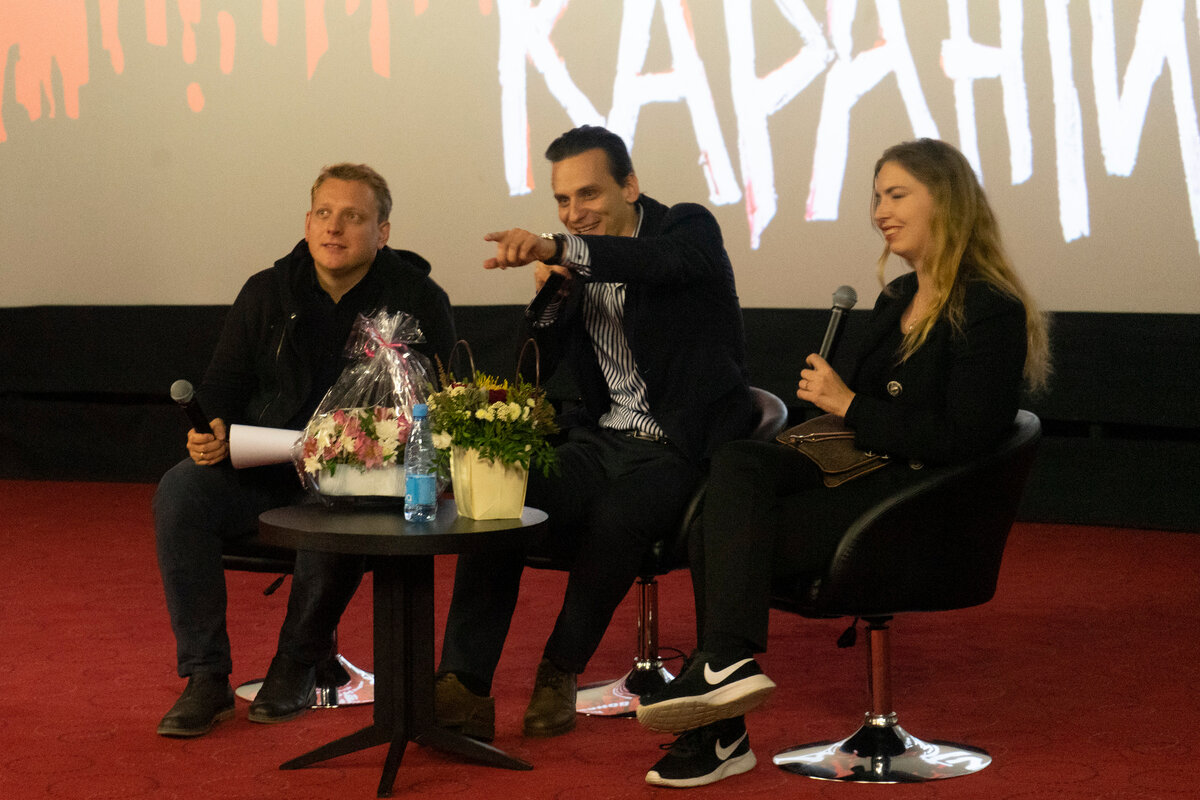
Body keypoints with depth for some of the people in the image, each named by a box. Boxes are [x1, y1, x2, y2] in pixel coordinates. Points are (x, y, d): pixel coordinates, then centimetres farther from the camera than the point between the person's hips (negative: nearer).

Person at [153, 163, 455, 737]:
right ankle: (206, 678, -19)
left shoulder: (417, 300, 1)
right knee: (181, 491, -25)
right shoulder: (267, 293, 11)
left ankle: (302, 658, -7)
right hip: (263, 469, 3)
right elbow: (224, 384, 17)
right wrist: (212, 430, -8)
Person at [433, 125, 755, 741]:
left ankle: (560, 674, -13)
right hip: (603, 439, 5)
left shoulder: (689, 228, -3)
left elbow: (662, 261, -30)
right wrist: (549, 296, -8)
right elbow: (537, 369, 11)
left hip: (680, 449, -5)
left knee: (615, 515, -35)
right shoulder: (576, 264, 13)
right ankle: (463, 689, -25)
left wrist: (556, 248, -45)